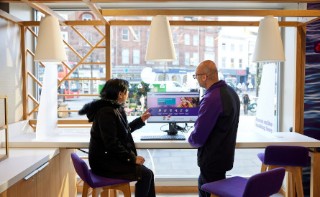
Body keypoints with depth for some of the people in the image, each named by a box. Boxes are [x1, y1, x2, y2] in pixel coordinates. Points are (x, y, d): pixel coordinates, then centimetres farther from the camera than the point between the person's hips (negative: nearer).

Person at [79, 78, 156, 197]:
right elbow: (111, 143, -25)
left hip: (110, 157, 10)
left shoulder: (115, 108, 11)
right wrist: (132, 158, -20)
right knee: (146, 174, -14)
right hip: (103, 162, -10)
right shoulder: (106, 112, -21)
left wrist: (141, 120, 26)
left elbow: (124, 131, 24)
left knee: (147, 172, 4)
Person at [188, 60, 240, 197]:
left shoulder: (212, 99, -27)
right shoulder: (230, 91, 3)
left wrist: (190, 139, -4)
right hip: (224, 154, 9)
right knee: (203, 186, 25)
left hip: (213, 159, -9)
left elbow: (198, 138, -25)